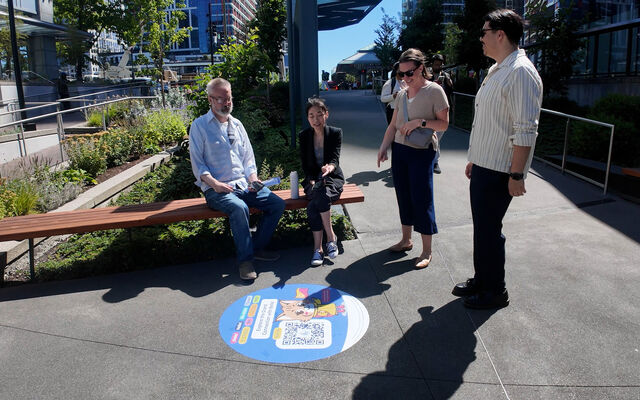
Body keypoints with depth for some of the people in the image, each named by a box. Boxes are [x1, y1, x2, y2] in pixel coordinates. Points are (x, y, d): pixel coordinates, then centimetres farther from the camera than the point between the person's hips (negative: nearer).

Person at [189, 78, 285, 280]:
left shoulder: (237, 125, 18)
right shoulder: (199, 126, 1)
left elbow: (248, 158, 19)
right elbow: (197, 164, -4)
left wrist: (253, 179, 0)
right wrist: (214, 183, -20)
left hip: (243, 184, 6)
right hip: (216, 189, -6)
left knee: (278, 204, -11)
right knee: (239, 208, -35)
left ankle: (257, 248, 1)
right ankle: (245, 259, -22)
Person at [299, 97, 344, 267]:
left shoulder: (336, 133, -2)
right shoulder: (304, 136, 3)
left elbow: (335, 158, -13)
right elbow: (305, 165, 2)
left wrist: (331, 167, -38)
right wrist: (312, 181, -15)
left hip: (333, 178, -1)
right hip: (313, 179, 2)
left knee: (321, 197, -35)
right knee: (318, 195, -34)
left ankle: (318, 248, -26)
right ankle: (331, 237, -23)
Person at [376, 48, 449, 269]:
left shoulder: (434, 91, -7)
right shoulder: (402, 94, 11)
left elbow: (444, 123, -8)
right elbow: (393, 125, 13)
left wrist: (421, 122, -21)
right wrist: (383, 148, 4)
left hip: (422, 152, -6)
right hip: (399, 150, 6)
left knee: (422, 198, -3)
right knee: (403, 196, 13)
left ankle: (427, 251, 7)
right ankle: (406, 240, 28)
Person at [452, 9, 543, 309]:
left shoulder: (520, 73, -17)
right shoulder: (496, 71, 14)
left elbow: (525, 131, -22)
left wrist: (516, 175, -23)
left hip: (499, 171, -9)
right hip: (483, 166, 9)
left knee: (489, 230, 0)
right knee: (481, 226, 17)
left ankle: (495, 292, 18)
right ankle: (480, 279, 33)